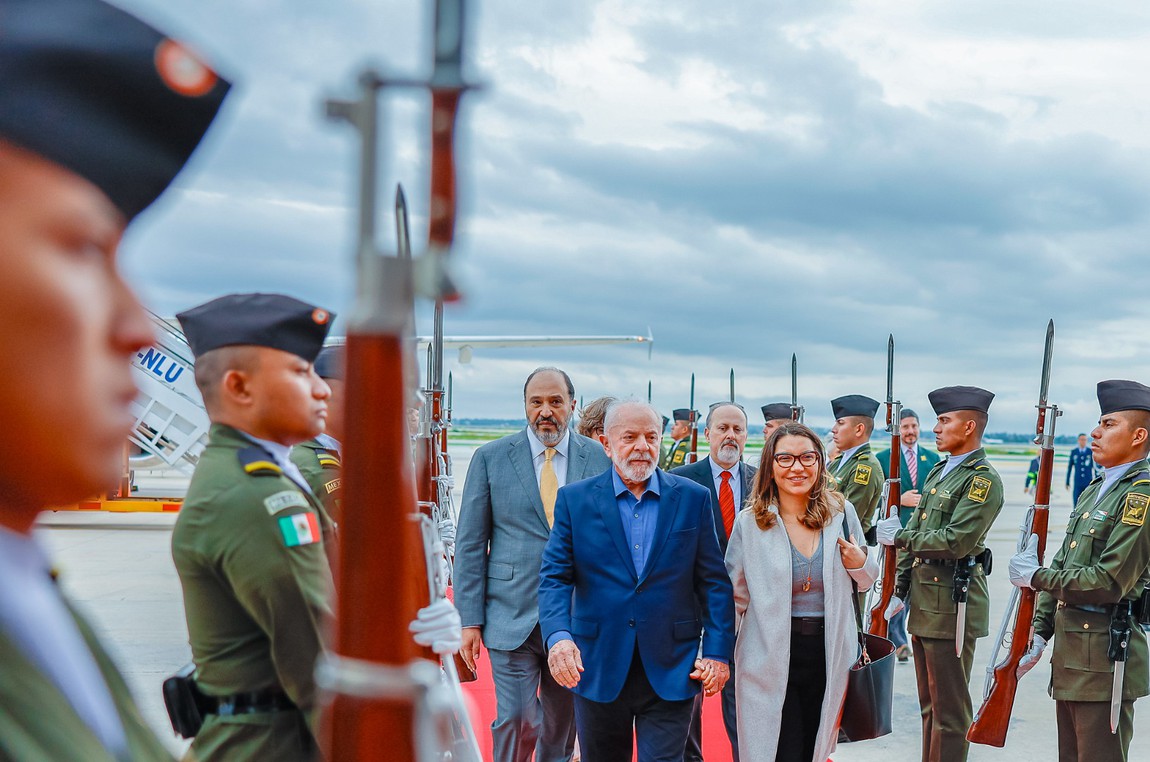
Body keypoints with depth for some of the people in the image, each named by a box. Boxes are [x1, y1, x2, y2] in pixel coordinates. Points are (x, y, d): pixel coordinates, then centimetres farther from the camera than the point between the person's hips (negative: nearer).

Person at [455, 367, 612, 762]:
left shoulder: (599, 459, 3)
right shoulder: (491, 458, 0)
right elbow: (470, 544, 1)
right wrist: (470, 621, -4)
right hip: (513, 616, -2)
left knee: (563, 726, 11)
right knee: (516, 719, -7)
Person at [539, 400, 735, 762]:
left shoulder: (693, 498, 3)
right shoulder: (575, 499, 1)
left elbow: (714, 582, 3)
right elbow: (554, 577, -4)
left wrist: (717, 651, -4)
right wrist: (557, 635, -20)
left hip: (671, 671, -1)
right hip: (596, 670, 1)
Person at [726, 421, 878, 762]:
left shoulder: (842, 512, -1)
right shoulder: (750, 521, -6)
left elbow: (866, 581, 12)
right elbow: (735, 596, 2)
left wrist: (861, 564, -9)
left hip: (829, 655, 2)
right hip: (771, 657, -2)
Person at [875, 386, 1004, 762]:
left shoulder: (983, 480, -13)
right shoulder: (938, 472, 15)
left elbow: (955, 542, -22)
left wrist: (900, 537, -12)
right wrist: (900, 590, 13)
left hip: (952, 604, -9)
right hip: (924, 601, 9)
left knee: (949, 707, -1)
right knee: (929, 702, 16)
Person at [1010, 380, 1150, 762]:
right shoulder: (1095, 490, 15)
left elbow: (1109, 582, -22)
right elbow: (1062, 565, 16)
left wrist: (1036, 576, -11)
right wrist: (1039, 633, 10)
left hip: (1103, 660, -9)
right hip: (1071, 656, 9)